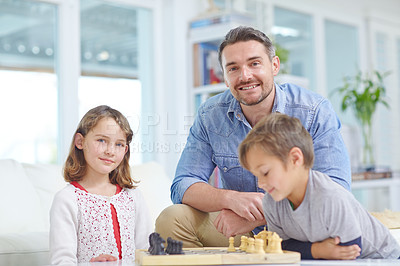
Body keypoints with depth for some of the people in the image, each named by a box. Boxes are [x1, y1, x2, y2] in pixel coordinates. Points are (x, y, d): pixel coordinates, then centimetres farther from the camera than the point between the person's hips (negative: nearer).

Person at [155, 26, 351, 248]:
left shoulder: (316, 111, -12)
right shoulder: (210, 116, -3)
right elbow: (182, 186, -6)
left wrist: (257, 216, -29)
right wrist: (232, 198, -29)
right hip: (238, 234, 2)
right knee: (172, 219, -20)